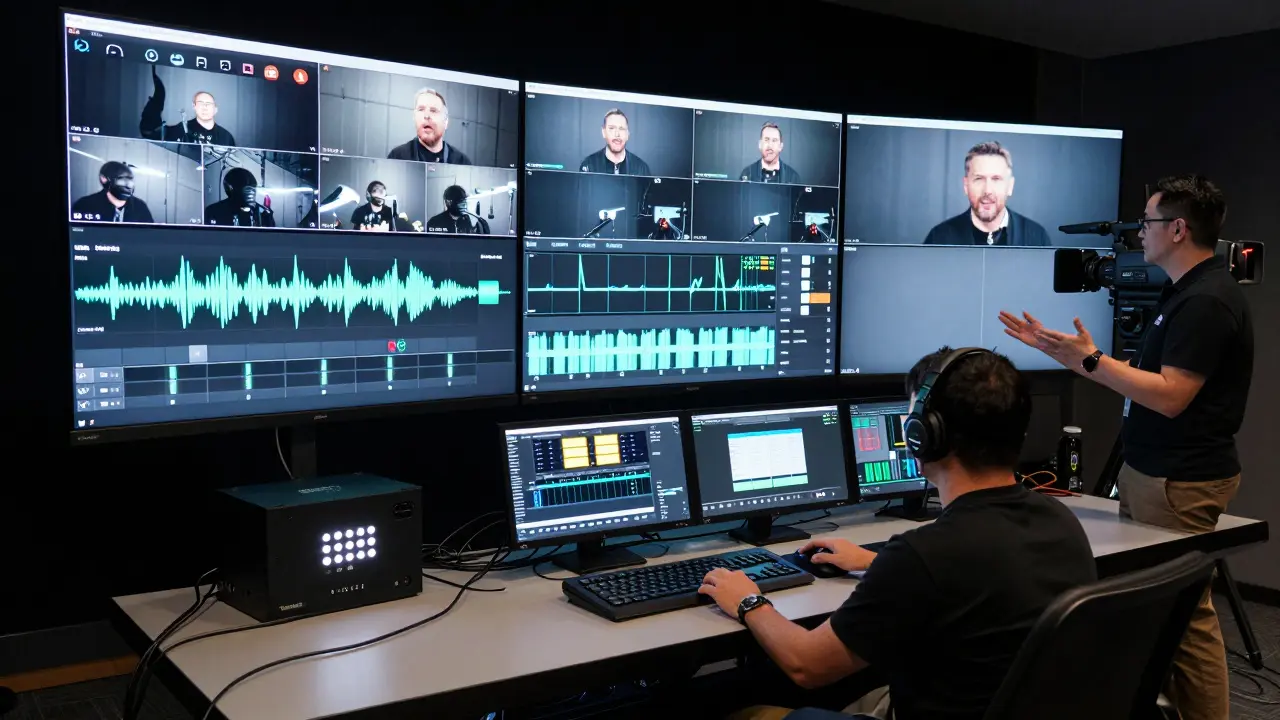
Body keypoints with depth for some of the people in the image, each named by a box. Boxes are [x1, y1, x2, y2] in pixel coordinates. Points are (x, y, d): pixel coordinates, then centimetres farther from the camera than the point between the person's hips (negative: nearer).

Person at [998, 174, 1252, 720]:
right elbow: (1145, 376, 19)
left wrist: (1089, 360, -20)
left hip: (1180, 482, -10)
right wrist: (1063, 349, 15)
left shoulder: (1207, 301, -17)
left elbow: (1169, 396, -22)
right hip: (1152, 471, 10)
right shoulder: (1186, 291, 15)